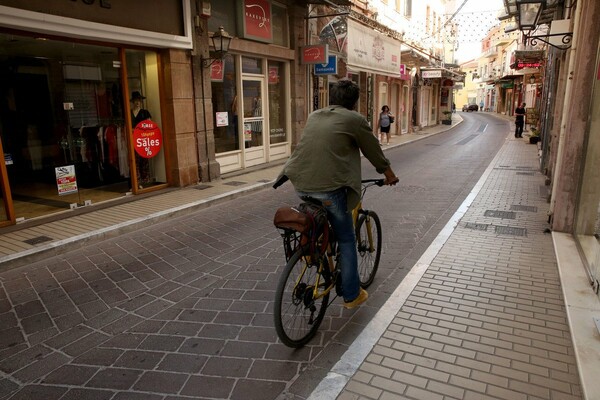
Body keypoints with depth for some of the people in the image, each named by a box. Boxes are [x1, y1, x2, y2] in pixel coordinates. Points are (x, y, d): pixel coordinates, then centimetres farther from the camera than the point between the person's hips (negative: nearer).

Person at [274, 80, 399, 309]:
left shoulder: (314, 116, 20)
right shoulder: (354, 119, 4)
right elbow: (373, 151, 13)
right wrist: (389, 174, 30)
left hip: (300, 184, 5)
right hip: (329, 187, -5)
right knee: (346, 241, 12)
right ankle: (352, 295, 22)